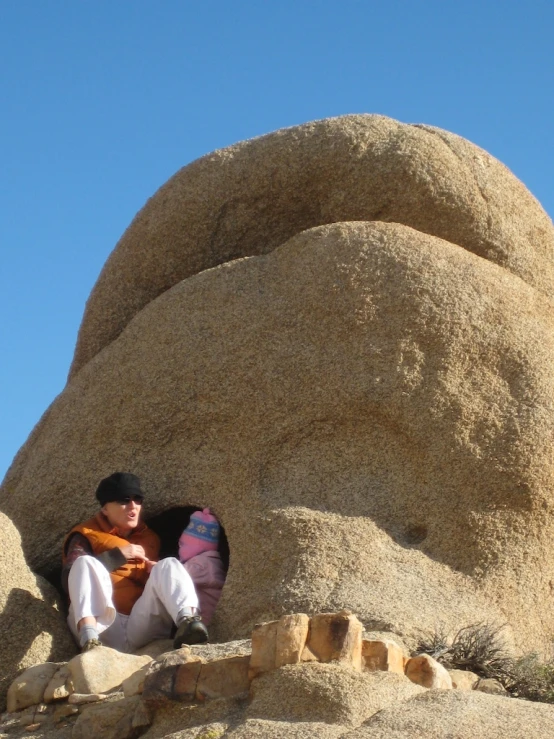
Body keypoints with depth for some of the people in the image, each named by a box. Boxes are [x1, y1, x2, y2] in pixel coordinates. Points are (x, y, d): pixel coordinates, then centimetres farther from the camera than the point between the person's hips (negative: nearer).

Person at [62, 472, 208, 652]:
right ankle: (89, 640, -50)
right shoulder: (87, 536, 12)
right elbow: (68, 580, -6)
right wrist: (117, 555, -6)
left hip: (142, 629, 3)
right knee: (86, 563, -23)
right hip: (103, 629, -3)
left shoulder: (150, 538, 26)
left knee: (168, 565, -13)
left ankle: (187, 621, -47)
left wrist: (157, 573, 1)